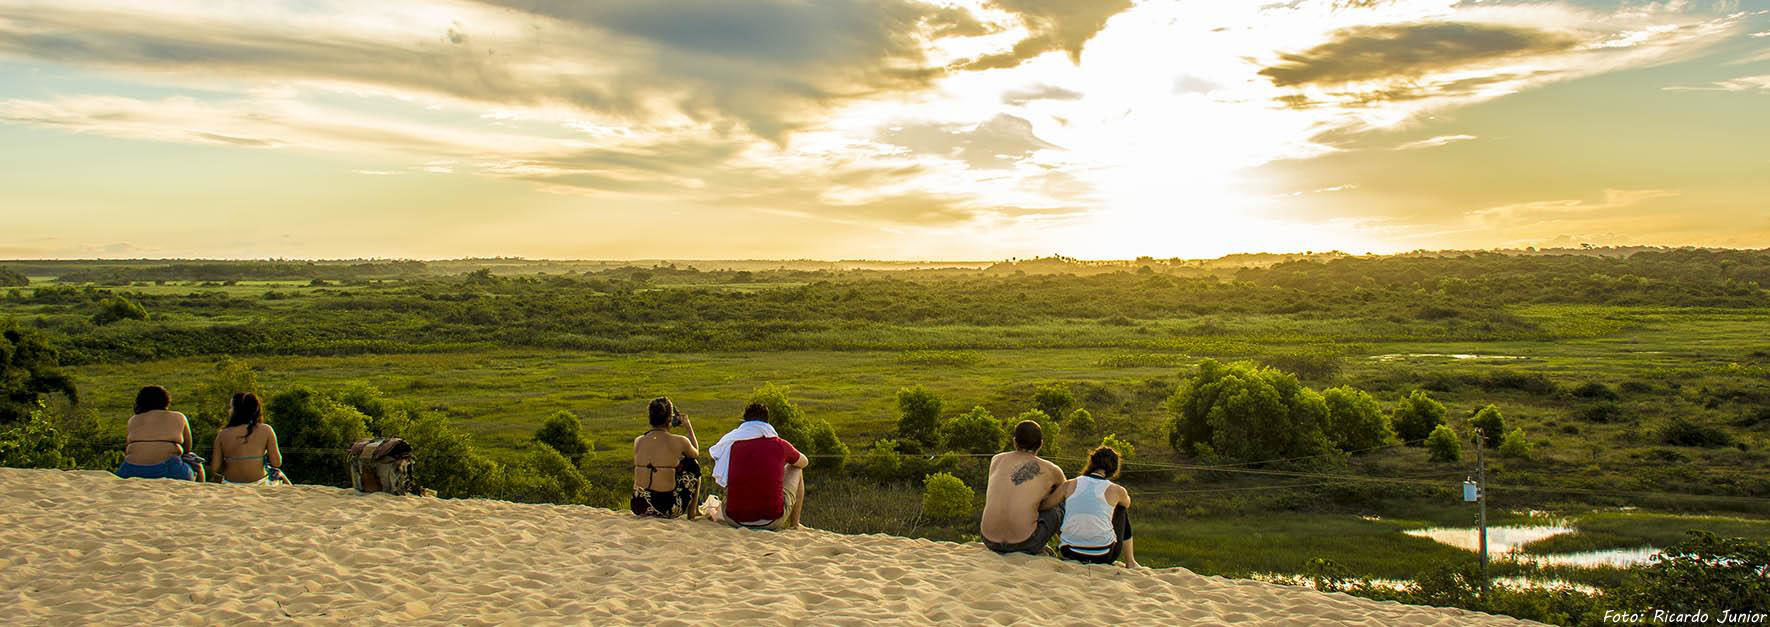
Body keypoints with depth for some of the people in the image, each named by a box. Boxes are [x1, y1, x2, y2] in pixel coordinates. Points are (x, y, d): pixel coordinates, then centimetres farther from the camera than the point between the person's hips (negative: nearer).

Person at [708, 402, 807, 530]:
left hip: (735, 520, 2)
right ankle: (793, 524, 31)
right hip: (772, 521, -2)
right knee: (796, 470, 25)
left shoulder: (730, 444, 2)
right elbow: (804, 462, 22)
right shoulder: (780, 445, 0)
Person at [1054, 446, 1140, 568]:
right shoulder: (1116, 490, -3)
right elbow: (1127, 503, 21)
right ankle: (1130, 562, 32)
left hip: (1068, 554, 2)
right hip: (1103, 557, -2)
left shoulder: (1069, 485, -1)